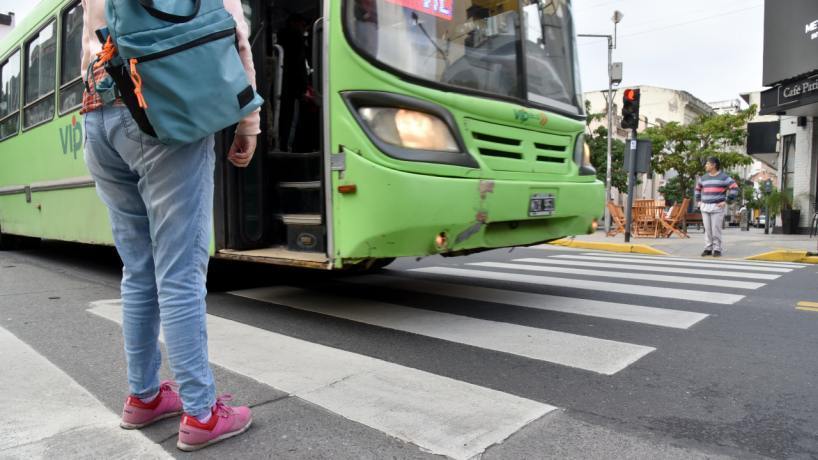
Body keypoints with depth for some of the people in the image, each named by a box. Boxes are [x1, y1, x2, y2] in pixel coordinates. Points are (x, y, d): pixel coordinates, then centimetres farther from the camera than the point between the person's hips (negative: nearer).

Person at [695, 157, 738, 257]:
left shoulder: (724, 177, -5)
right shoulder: (704, 177, 12)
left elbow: (735, 189, -10)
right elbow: (698, 189, 29)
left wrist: (726, 202, -14)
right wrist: (699, 201, 16)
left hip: (717, 207, -5)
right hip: (705, 207, 5)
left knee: (716, 229, -8)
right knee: (707, 229, 4)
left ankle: (717, 249, 0)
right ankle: (708, 249, 8)